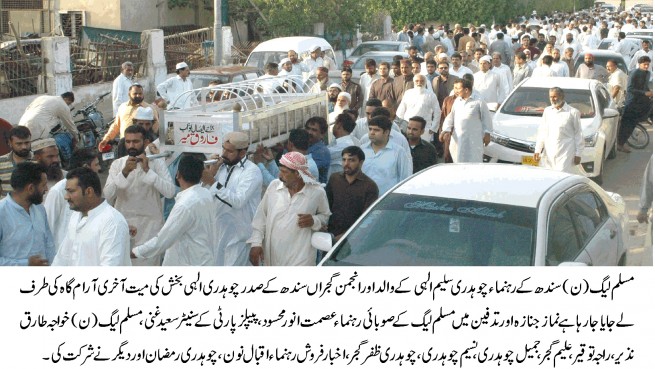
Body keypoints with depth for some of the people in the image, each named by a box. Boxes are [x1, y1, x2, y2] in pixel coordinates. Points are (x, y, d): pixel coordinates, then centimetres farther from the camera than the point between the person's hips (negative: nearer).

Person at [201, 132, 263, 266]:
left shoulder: (252, 171, -11)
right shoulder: (222, 166, 9)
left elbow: (238, 201, -24)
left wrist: (213, 182, -25)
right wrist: (212, 172, -7)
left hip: (238, 234, -7)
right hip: (218, 230, 7)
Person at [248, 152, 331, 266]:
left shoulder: (317, 192, -8)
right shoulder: (273, 186, -2)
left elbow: (326, 216, 9)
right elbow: (261, 216, 6)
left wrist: (314, 221, -13)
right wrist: (256, 243, 0)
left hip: (300, 259, -3)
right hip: (271, 256, 3)